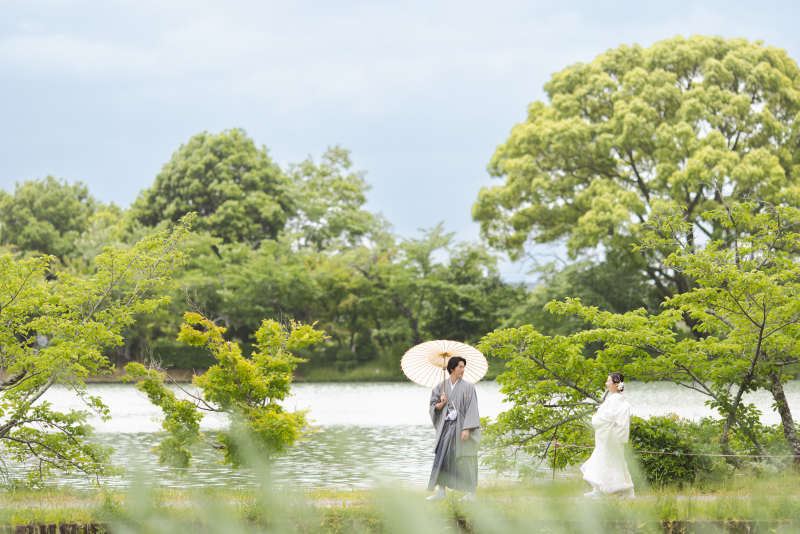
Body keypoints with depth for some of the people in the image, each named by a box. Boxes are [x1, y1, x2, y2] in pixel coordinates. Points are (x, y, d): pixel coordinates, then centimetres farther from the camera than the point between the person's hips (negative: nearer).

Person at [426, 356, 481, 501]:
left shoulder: (467, 387, -4)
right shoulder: (442, 386, 7)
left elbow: (471, 409, -9)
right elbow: (433, 406, 11)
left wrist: (467, 429, -17)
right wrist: (441, 404, -12)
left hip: (460, 426, -4)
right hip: (446, 427, 4)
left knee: (464, 460, -1)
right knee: (442, 457, 0)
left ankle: (471, 493, 8)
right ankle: (441, 492, 6)